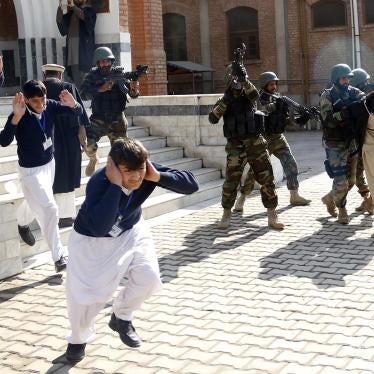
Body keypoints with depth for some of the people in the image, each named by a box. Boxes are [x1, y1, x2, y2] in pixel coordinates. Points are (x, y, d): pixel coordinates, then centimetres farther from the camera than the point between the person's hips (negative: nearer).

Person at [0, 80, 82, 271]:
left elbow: (78, 112, -8)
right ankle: (59, 256, 2)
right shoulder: (20, 116, -28)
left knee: (36, 203, 28)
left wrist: (73, 104, -32)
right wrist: (16, 117, -52)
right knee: (49, 209, -9)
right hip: (30, 170, -6)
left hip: (49, 164, 6)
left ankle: (22, 223, 60)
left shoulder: (50, 106, -14)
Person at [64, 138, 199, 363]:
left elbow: (192, 184, -25)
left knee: (149, 276, -12)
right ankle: (79, 338, 27)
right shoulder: (99, 182, -36)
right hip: (91, 239, -4)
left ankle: (121, 318, 18)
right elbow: (99, 228, -50)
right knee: (84, 292, -5)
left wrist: (158, 177, -39)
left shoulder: (147, 173, -24)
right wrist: (115, 185, -50)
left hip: (131, 232, 4)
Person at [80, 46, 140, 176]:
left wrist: (134, 88, -30)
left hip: (117, 121, 1)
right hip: (98, 120, -1)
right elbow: (83, 94, -15)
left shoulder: (120, 74, -1)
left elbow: (133, 95, -7)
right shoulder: (92, 76, -2)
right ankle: (93, 159, 16)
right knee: (88, 144, -18)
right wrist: (101, 89, -27)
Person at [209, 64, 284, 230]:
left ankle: (272, 217, 7)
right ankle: (226, 215, 17)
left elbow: (255, 94, -20)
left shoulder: (249, 96, 6)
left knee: (267, 180, -1)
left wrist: (243, 78, -33)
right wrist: (225, 101, -17)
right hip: (236, 147, -1)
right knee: (230, 182, -2)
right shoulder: (224, 100, 6)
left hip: (256, 144, 1)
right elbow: (213, 119, -8)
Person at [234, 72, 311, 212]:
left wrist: (298, 120, 1)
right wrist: (276, 105, -42)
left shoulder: (278, 98, 12)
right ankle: (241, 199, 5)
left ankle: (294, 196, 9)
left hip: (278, 138, 6)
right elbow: (262, 108, -30)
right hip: (264, 138, -6)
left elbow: (284, 120, 16)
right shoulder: (261, 97, -7)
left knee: (291, 164, 1)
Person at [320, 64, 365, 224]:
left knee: (350, 180, 14)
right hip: (335, 145, -6)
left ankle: (330, 199, 37)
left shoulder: (353, 92, 5)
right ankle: (342, 210, 17)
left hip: (351, 143, 6)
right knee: (341, 182, -7)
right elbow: (329, 120, -21)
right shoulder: (327, 96, -10)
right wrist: (346, 111, -32)